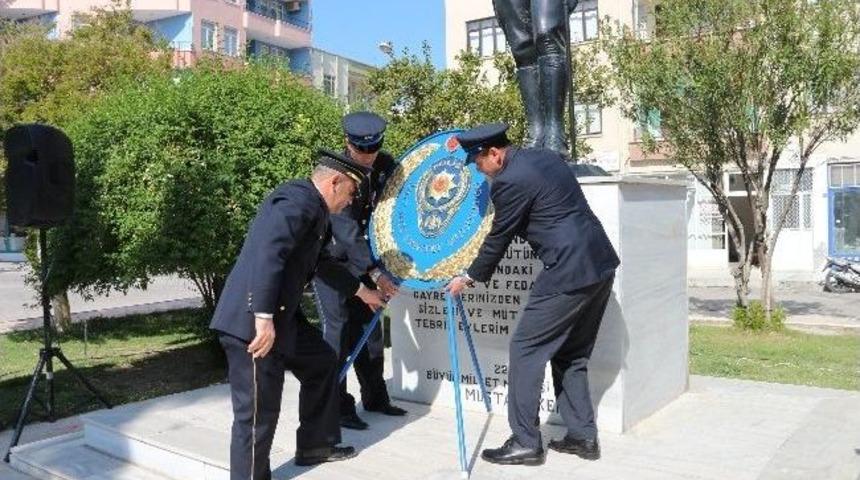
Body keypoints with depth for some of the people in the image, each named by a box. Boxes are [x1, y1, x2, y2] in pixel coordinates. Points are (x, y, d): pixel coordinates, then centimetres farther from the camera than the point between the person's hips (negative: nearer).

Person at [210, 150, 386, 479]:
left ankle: (315, 445, 36)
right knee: (258, 413, -4)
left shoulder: (313, 209, 18)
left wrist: (360, 291, 44)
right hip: (252, 321, -11)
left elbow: (322, 262, 33)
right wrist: (263, 318, -32)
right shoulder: (298, 199, -14)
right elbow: (267, 254, -28)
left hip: (281, 317, 11)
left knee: (322, 364, 23)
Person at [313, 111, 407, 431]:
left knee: (369, 326, 10)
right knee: (338, 331, -7)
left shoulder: (385, 164, -5)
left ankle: (375, 397, 23)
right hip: (330, 259, -6)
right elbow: (346, 231, -28)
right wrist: (375, 273, -30)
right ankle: (337, 407, 3)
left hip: (361, 258, 6)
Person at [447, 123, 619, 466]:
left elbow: (498, 238, -3)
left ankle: (525, 443, 8)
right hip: (601, 264, 9)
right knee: (571, 355, 18)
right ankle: (583, 437, 24)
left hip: (568, 273, -9)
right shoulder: (544, 156, 14)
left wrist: (469, 277, 11)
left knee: (525, 350, 2)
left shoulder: (509, 181, -12)